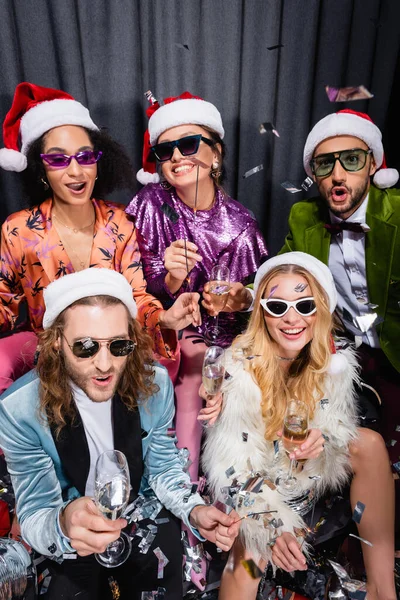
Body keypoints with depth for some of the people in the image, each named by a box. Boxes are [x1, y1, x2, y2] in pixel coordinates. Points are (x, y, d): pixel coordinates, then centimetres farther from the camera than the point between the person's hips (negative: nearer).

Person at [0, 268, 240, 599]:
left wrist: (194, 511, -24)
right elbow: (34, 514, -22)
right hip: (72, 535, -1)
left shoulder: (154, 383, -20)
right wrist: (63, 526, -45)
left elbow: (163, 466, -6)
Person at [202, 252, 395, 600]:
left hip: (304, 478, 4)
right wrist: (268, 522, -30)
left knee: (370, 443, -15)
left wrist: (321, 439, -25)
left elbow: (341, 427, -2)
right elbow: (228, 462, -22)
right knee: (250, 553, -29)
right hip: (251, 486, -4)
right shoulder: (239, 366, -26)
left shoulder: (334, 362, -13)